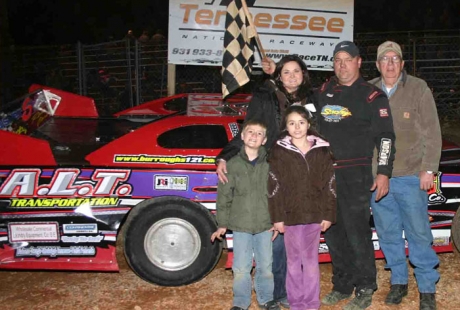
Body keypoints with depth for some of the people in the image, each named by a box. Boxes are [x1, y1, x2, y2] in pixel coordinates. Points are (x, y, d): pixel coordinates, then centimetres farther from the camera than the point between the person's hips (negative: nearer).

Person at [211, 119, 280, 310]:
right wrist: (222, 224, -1)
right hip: (240, 225, -1)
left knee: (266, 266, 13)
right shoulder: (233, 164, -1)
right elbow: (224, 196, 0)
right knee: (241, 268, 3)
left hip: (265, 225, 1)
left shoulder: (270, 165, 2)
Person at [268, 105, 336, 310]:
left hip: (314, 215, 1)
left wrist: (328, 214, -1)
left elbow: (329, 184, 3)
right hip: (291, 215, -1)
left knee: (311, 260, 10)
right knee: (294, 261, 8)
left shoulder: (322, 150, 4)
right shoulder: (279, 151, -1)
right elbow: (274, 187, -4)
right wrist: (277, 217, -7)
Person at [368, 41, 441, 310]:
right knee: (388, 233, 12)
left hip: (411, 176, -2)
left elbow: (432, 132, -3)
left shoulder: (418, 88, -2)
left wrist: (428, 169, -8)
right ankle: (398, 282, 28)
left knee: (419, 233, 3)